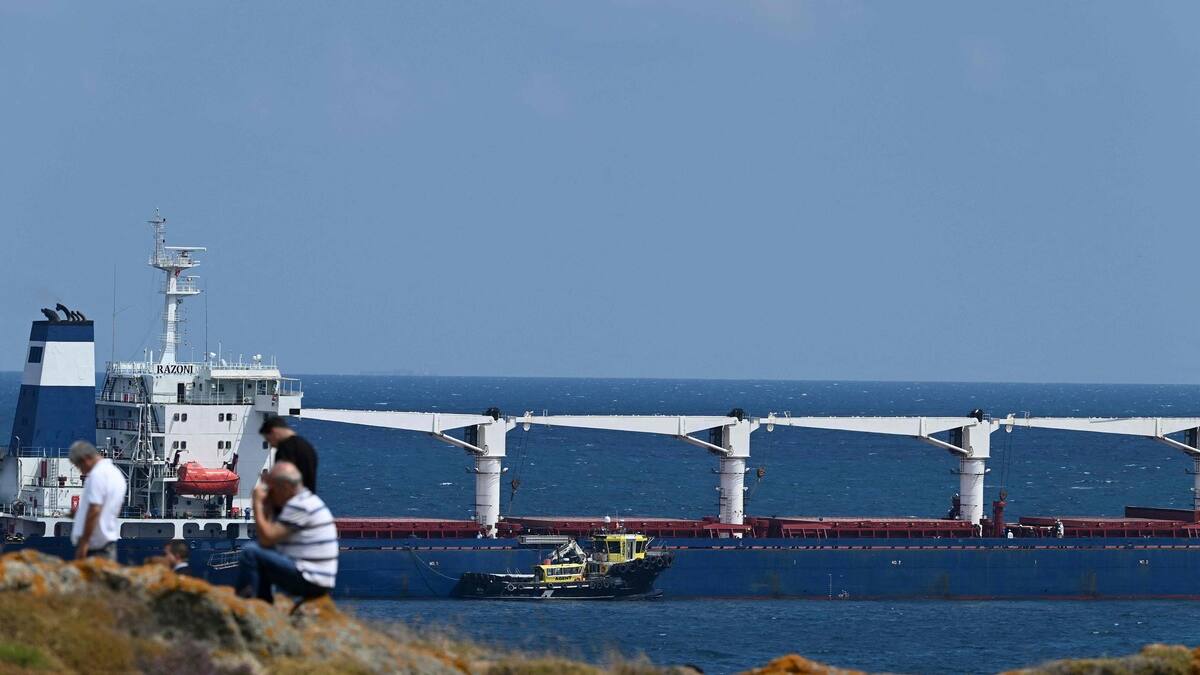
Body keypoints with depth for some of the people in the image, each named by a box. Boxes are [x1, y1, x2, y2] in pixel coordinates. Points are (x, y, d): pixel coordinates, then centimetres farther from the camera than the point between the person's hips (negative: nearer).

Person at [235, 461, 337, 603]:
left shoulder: (300, 506, -14)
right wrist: (266, 507, 7)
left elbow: (267, 538, -18)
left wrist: (258, 504, -8)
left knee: (250, 553, -15)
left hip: (309, 580, -11)